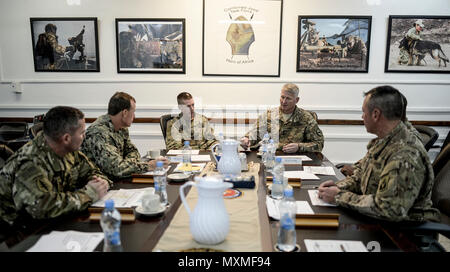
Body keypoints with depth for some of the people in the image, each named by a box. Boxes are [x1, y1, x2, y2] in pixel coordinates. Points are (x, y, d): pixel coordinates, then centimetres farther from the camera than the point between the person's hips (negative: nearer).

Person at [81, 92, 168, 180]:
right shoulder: (99, 133, -24)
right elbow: (117, 168, -30)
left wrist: (127, 164, -8)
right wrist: (149, 165, -23)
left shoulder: (122, 128, 3)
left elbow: (132, 150, 13)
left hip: (116, 180, 7)